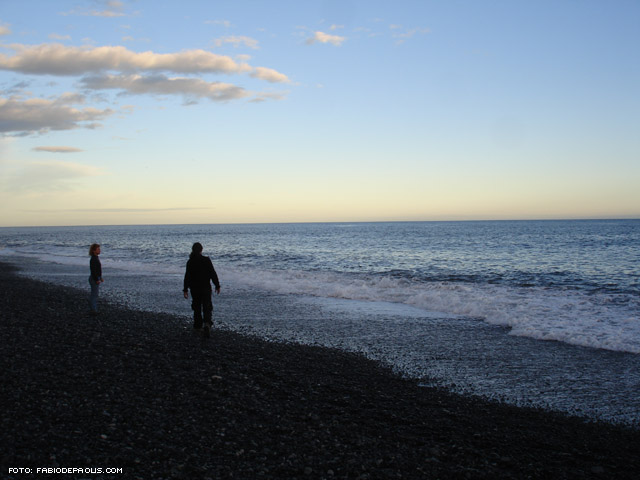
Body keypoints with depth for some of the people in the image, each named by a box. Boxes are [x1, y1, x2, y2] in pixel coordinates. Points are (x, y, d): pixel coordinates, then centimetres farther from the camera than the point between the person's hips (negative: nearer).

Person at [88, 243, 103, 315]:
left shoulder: (96, 258, 12)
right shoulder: (93, 259, -19)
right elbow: (93, 271, -23)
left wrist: (100, 278, 21)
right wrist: (97, 280, -22)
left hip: (96, 278, 10)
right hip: (94, 279, -10)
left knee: (94, 294, 15)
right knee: (94, 294, -5)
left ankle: (93, 309, 23)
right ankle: (93, 310, 0)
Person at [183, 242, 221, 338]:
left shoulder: (190, 262, -4)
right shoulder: (206, 260, -8)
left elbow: (187, 276, -4)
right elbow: (213, 274, -6)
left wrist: (185, 289, 0)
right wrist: (217, 286, 3)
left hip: (194, 288, 2)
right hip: (206, 288, -2)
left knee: (197, 307, 17)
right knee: (207, 307, 0)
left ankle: (197, 326, 24)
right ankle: (207, 323, -22)